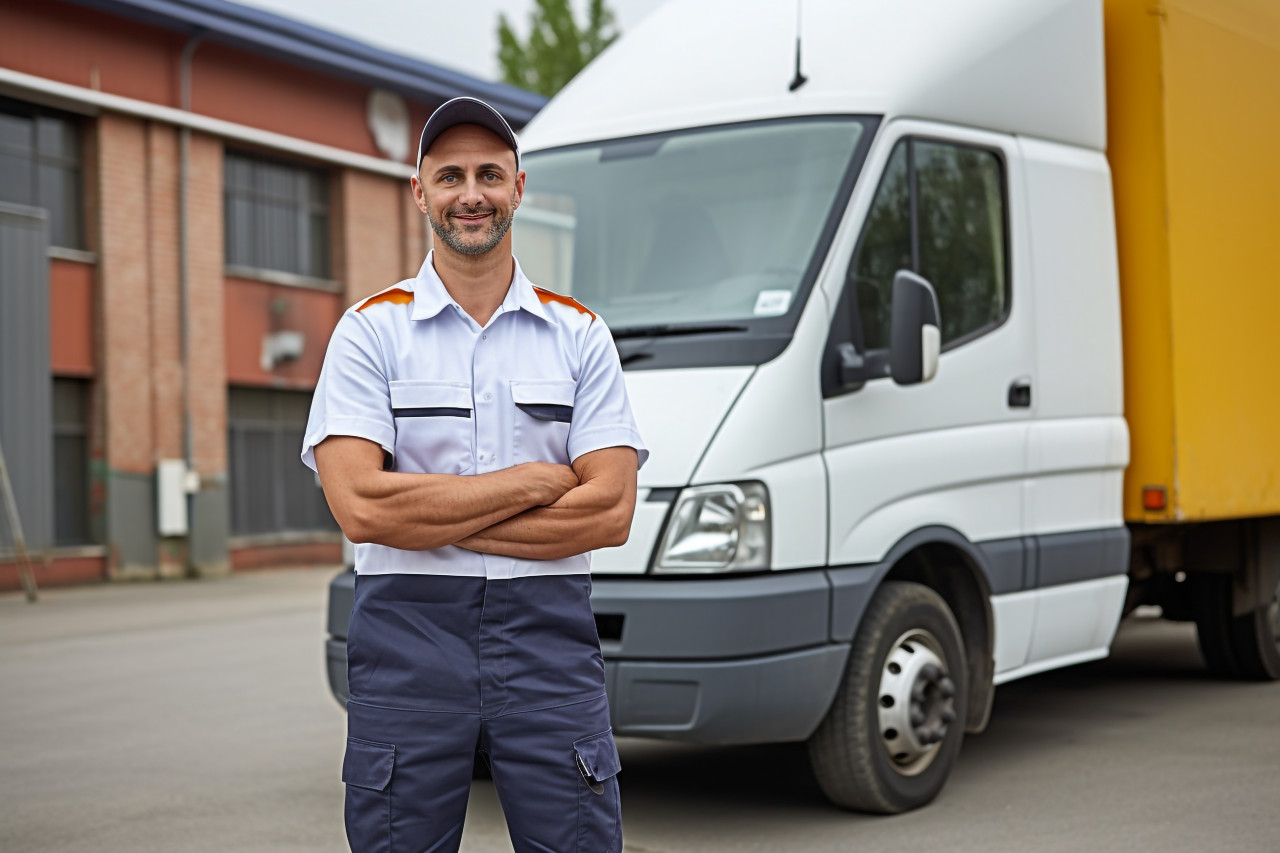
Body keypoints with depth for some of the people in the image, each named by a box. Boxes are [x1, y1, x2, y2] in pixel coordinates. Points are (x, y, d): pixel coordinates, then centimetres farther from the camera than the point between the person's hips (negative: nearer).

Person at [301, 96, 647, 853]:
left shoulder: (581, 335, 8)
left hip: (549, 633, 1)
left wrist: (434, 520, -8)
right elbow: (360, 506, -12)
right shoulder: (370, 330, 2)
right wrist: (535, 482, -8)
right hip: (409, 637, -1)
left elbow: (611, 512, -3)